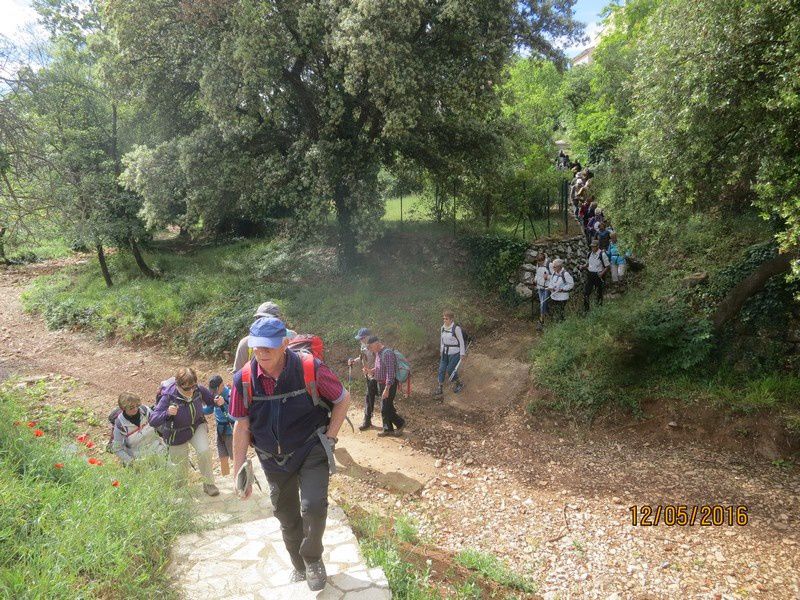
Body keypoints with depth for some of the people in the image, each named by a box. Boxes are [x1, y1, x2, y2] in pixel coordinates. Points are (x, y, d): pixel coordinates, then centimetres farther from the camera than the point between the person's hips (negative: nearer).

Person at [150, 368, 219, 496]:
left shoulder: (199, 390, -22)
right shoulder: (168, 397, -31)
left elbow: (212, 400, -2)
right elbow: (153, 421, -32)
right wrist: (167, 413, -51)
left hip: (197, 426, 2)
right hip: (177, 434, -2)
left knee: (204, 451, -23)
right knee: (181, 471, 11)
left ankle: (209, 483, 1)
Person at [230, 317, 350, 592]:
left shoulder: (310, 368, -22)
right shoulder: (244, 379, -14)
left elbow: (343, 399, -6)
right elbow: (241, 427, -4)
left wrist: (329, 438, -9)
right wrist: (240, 473, -1)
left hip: (311, 451, -3)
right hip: (274, 459, 3)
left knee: (313, 507, -20)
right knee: (287, 517, 16)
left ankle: (313, 559, 12)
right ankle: (299, 567, 44)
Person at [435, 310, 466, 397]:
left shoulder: (456, 328, -18)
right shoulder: (443, 328, 2)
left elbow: (461, 341, -12)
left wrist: (462, 354, -9)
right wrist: (441, 351, 19)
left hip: (454, 353, -6)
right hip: (445, 352, 6)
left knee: (450, 370, 1)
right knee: (441, 369, 6)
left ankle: (459, 384, 27)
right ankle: (440, 389, 17)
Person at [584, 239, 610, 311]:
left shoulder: (602, 254, -14)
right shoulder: (590, 254, 4)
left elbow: (607, 266, -8)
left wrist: (602, 273, -21)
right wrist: (587, 267, 3)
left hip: (598, 275, -5)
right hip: (590, 274, 5)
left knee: (599, 292, 12)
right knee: (586, 292, 0)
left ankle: (600, 305, 31)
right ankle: (585, 309, 8)